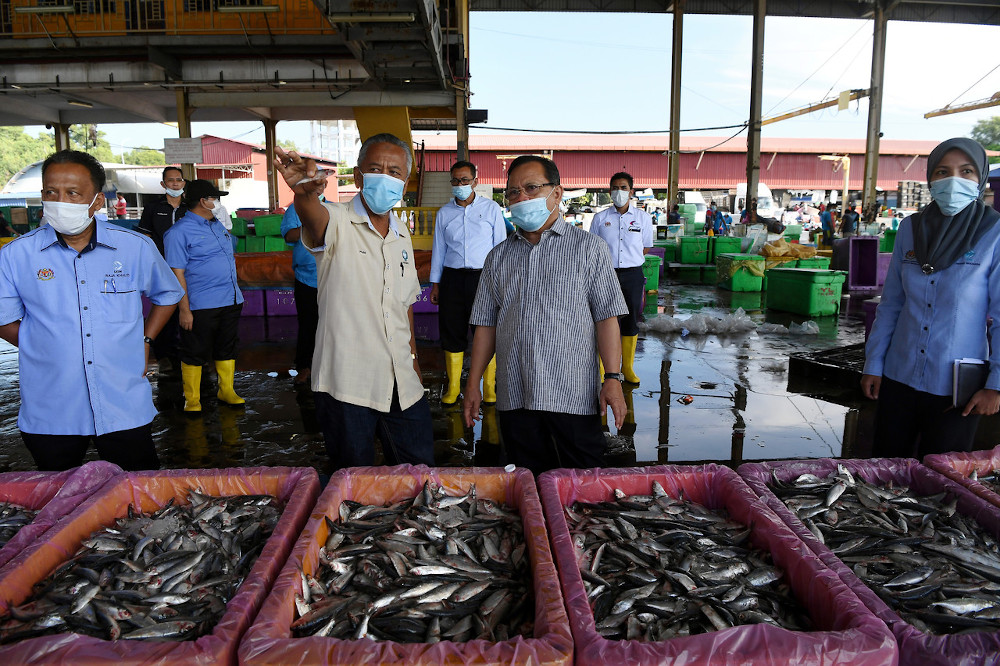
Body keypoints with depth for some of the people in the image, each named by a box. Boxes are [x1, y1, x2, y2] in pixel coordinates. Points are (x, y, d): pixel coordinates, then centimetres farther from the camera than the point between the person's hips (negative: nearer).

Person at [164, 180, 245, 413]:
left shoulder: (218, 225, 13)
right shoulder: (179, 232, -10)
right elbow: (177, 273, -13)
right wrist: (184, 309, -17)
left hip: (231, 301, 7)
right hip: (200, 306, -7)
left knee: (227, 349, 15)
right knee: (195, 354, 4)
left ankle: (226, 390, 29)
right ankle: (192, 400, 16)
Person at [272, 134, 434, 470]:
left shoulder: (402, 234, 11)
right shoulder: (337, 223, -8)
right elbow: (313, 217, -33)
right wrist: (305, 192, -56)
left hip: (402, 383, 5)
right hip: (347, 381, -5)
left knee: (420, 469, 14)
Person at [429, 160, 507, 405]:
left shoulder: (491, 208, 5)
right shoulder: (444, 212, 11)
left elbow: (500, 246, 5)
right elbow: (438, 249, 14)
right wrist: (435, 284, 11)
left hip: (483, 277, -2)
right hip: (452, 278, 2)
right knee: (452, 331, 5)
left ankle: (489, 387, 12)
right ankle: (453, 387, 16)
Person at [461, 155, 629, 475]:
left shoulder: (589, 247, 3)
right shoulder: (498, 256, 13)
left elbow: (607, 317, -2)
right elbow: (486, 324, 13)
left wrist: (612, 378, -10)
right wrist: (473, 383, 8)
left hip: (573, 398, -3)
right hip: (514, 399, 3)